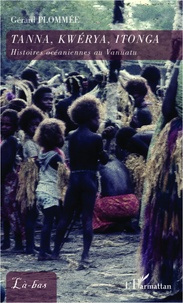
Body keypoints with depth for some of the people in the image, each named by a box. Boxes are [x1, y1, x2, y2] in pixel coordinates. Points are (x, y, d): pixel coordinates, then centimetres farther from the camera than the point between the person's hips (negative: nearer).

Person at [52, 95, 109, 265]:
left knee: (66, 216, 11)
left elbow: (71, 158, 11)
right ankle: (85, 254, -4)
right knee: (87, 217, 0)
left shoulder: (71, 136, 5)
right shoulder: (95, 138, -9)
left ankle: (55, 251, 12)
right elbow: (104, 160, -1)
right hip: (89, 179, -4)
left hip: (74, 178, 4)